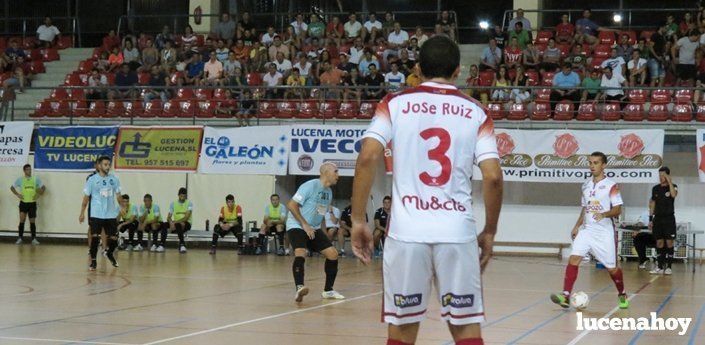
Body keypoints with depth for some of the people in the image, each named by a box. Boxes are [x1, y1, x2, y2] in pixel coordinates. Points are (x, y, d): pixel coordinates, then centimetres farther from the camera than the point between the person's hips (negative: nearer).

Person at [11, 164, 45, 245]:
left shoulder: (36, 179, 3)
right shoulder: (20, 180, 1)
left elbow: (43, 188, 10)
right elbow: (12, 188, 7)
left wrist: (39, 195, -4)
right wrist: (17, 194, -6)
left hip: (32, 203, 1)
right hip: (23, 203, -1)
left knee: (32, 221, 5)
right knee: (22, 220, -10)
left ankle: (34, 239, 10)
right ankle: (20, 238, -4)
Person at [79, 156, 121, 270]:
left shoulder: (114, 179, 3)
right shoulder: (92, 179, -5)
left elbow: (118, 195, 10)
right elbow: (86, 197, -1)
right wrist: (82, 213, -2)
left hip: (111, 214, 3)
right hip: (96, 214, -3)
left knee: (113, 238, 6)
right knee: (95, 237, -8)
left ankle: (110, 254, 35)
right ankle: (93, 261, 5)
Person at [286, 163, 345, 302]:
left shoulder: (329, 192, 8)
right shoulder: (310, 186, -17)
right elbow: (291, 205, -20)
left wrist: (324, 233, 12)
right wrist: (305, 225, -21)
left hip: (314, 229, 8)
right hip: (296, 226, -8)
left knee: (332, 253, 1)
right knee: (300, 253, -31)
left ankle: (328, 291, 12)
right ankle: (299, 288, -43)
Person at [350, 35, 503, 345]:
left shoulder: (394, 104, 6)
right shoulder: (476, 113, 8)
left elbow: (367, 159, -6)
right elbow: (493, 177, -1)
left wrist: (358, 221, -1)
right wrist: (489, 233, 10)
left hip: (406, 232, 0)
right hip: (458, 233, 0)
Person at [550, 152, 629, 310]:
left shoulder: (611, 186, -6)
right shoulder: (586, 186, 12)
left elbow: (617, 210, -11)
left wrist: (604, 214, -29)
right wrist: (577, 226, 15)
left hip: (605, 232, -4)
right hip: (587, 230, 5)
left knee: (612, 268, 3)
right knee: (573, 258, -15)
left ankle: (622, 295, 30)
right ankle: (565, 296, -20)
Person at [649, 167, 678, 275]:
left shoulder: (673, 186, -1)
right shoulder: (655, 188, 10)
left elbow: (674, 195, -25)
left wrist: (669, 181, -20)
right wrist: (650, 219, 9)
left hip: (669, 218, -4)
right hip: (657, 218, 4)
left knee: (669, 242, -4)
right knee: (659, 243, 4)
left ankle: (668, 266, -1)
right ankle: (660, 267, 8)